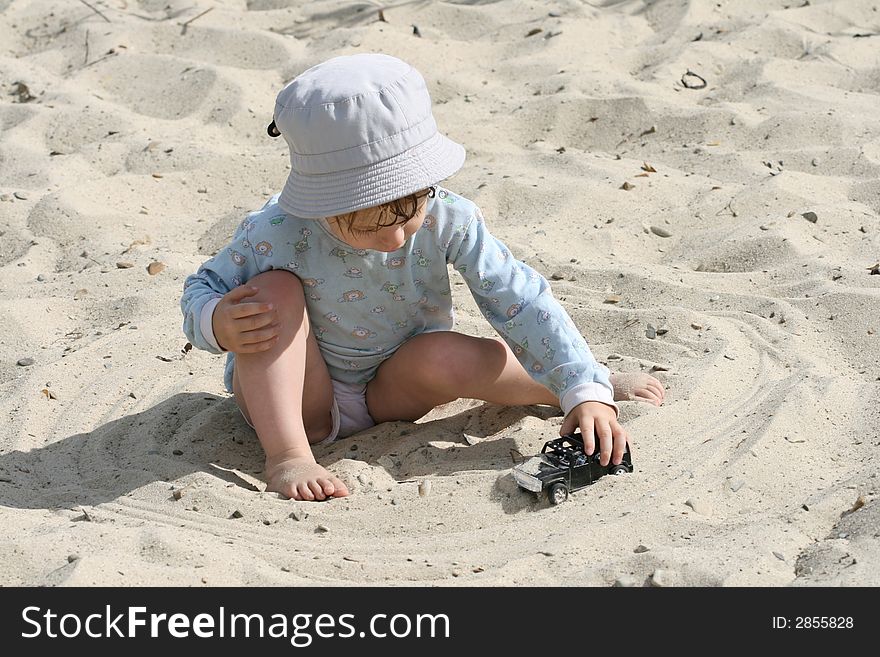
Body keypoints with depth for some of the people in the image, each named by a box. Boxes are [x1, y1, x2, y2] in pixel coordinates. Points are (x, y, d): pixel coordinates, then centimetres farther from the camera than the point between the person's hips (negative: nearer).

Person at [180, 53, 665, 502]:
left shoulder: (448, 219, -23)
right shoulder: (277, 233, -28)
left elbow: (522, 302, -21)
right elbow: (203, 288, -12)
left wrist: (585, 393, -29)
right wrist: (219, 325, -36)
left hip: (390, 392, 2)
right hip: (296, 397, -2)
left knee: (446, 355, -30)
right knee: (277, 288, -29)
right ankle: (285, 454, -31)